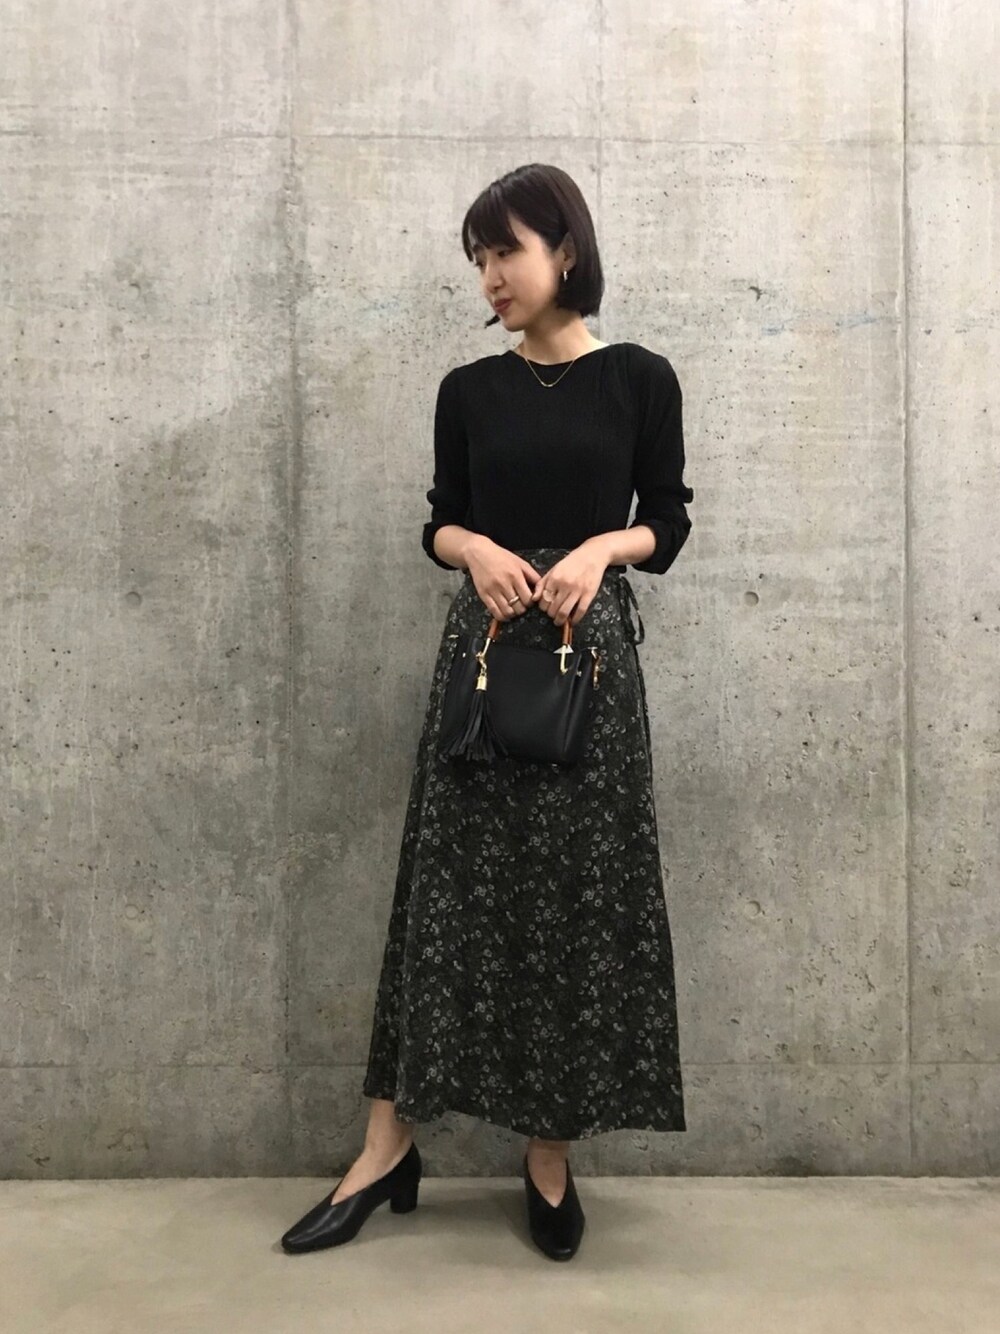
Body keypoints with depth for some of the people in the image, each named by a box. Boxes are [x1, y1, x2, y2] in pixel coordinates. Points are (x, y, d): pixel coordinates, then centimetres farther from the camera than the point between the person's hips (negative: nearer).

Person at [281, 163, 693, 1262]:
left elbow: (669, 523, 4)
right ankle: (388, 1145, 12)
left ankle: (551, 1153, 16)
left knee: (582, 893, 2)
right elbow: (441, 522, 10)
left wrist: (600, 549, -15)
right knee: (453, 889, 3)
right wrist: (479, 549, -11)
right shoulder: (469, 390, 9)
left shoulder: (637, 378, 3)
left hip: (590, 646, -1)